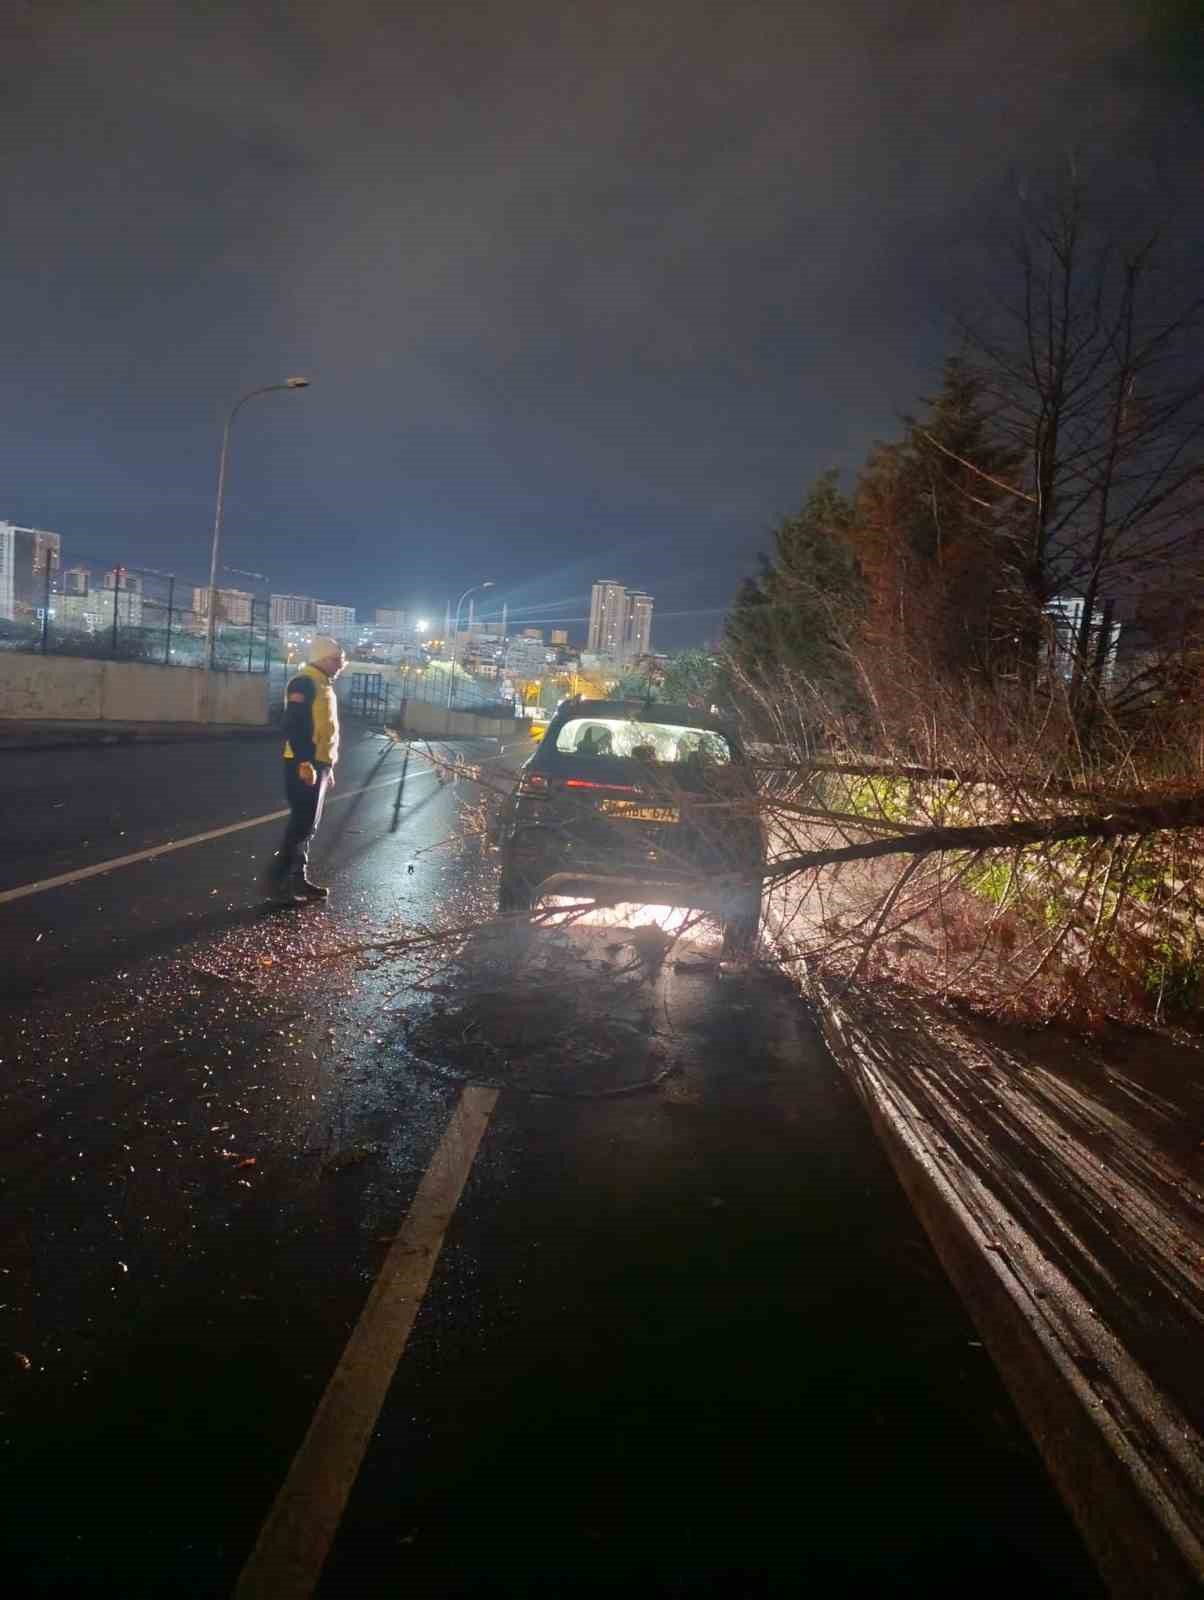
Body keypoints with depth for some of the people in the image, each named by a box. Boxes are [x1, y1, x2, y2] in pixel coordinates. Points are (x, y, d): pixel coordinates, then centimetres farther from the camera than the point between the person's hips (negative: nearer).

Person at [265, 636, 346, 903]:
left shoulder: (324, 685, 19)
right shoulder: (305, 683, -12)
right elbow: (294, 725, -21)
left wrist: (328, 766, 23)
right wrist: (303, 762, -26)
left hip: (319, 764, 10)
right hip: (305, 765, -10)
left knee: (308, 825, 12)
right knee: (302, 823, -10)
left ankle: (298, 879, 18)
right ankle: (277, 879, -5)